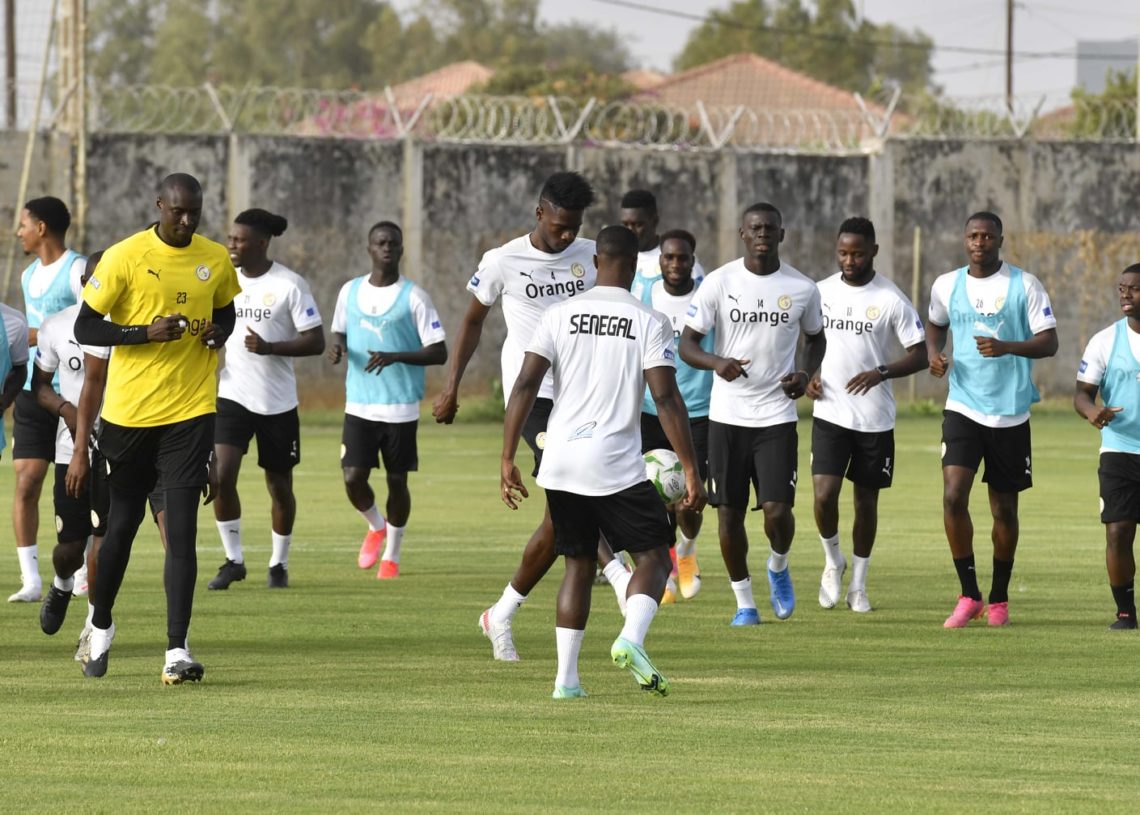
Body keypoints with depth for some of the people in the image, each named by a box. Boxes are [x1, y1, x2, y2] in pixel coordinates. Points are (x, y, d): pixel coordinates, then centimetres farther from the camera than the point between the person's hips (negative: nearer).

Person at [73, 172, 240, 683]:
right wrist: (147, 332, -19)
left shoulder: (216, 259, 4)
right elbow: (85, 328, -6)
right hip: (130, 410, -1)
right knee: (122, 524, 12)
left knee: (181, 531, -8)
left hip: (190, 412, 1)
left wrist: (220, 331, -1)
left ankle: (177, 651, -10)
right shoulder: (125, 257, -8)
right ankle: (101, 627, 35)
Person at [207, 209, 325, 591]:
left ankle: (279, 563, 25)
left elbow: (315, 342, -11)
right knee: (221, 475, -15)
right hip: (233, 396, 3)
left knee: (279, 484, 8)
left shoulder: (289, 285, -9)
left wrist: (270, 347, -24)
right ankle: (234, 559, -3)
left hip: (278, 402, -3)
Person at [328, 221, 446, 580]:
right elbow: (340, 333, 21)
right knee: (353, 478, -6)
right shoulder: (350, 291, 7)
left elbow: (439, 352, -7)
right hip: (359, 405, 3)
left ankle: (392, 556, 21)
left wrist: (395, 357, -21)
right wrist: (336, 348, -4)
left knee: (397, 481, 4)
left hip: (401, 408, -3)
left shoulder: (414, 297, -6)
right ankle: (376, 526, 25)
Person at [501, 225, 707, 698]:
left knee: (579, 564, 16)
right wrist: (691, 471, -7)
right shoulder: (649, 322, -3)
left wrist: (508, 459, 2)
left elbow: (525, 386, -2)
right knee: (653, 557, 6)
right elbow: (666, 400, -9)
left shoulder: (559, 316, 5)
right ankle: (631, 639, -21)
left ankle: (566, 678, 11)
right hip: (617, 463, -4)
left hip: (560, 464, 4)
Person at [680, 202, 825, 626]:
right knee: (729, 512, 3)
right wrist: (716, 363, -24)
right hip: (727, 415, 0)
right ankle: (744, 602, 19)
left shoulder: (802, 289, 0)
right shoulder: (718, 283, -4)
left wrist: (806, 373, -3)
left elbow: (816, 338, 18)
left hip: (777, 416, 0)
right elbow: (687, 343, -2)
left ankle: (778, 567, 22)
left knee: (777, 510, -11)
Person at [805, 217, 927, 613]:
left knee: (866, 499, 8)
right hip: (830, 413, 1)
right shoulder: (821, 292, 4)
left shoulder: (891, 299, -6)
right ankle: (833, 559, 15)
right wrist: (807, 374, -2)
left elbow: (920, 355, -6)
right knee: (824, 494, -12)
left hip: (875, 417, -1)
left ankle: (858, 584, 21)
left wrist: (881, 373, -22)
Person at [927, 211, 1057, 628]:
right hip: (963, 408, 1)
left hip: (1010, 413, -1)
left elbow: (1049, 342, -7)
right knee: (954, 496, -15)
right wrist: (934, 353, 2)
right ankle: (969, 596, -5)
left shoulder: (1024, 285, -4)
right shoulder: (947, 285, 4)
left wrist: (1007, 347, -25)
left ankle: (999, 599, 23)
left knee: (1004, 507, 8)